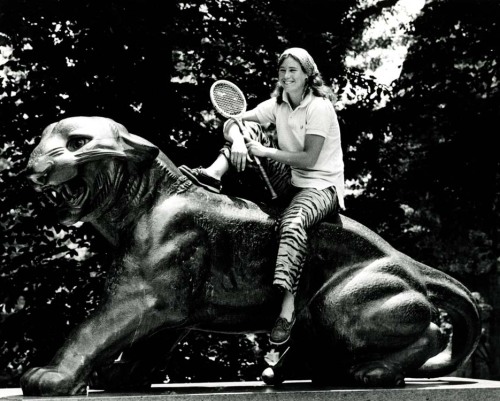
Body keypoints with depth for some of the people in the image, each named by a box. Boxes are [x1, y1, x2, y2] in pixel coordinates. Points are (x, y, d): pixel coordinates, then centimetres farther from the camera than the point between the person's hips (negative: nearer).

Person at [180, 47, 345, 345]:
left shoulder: (319, 107, -14)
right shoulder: (277, 105, 5)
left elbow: (308, 159, -21)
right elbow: (231, 123, 0)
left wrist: (265, 151, -20)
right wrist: (239, 140, -23)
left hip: (322, 186, -7)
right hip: (290, 181, 7)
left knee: (293, 222, -40)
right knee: (249, 130, -4)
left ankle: (287, 308, -46)